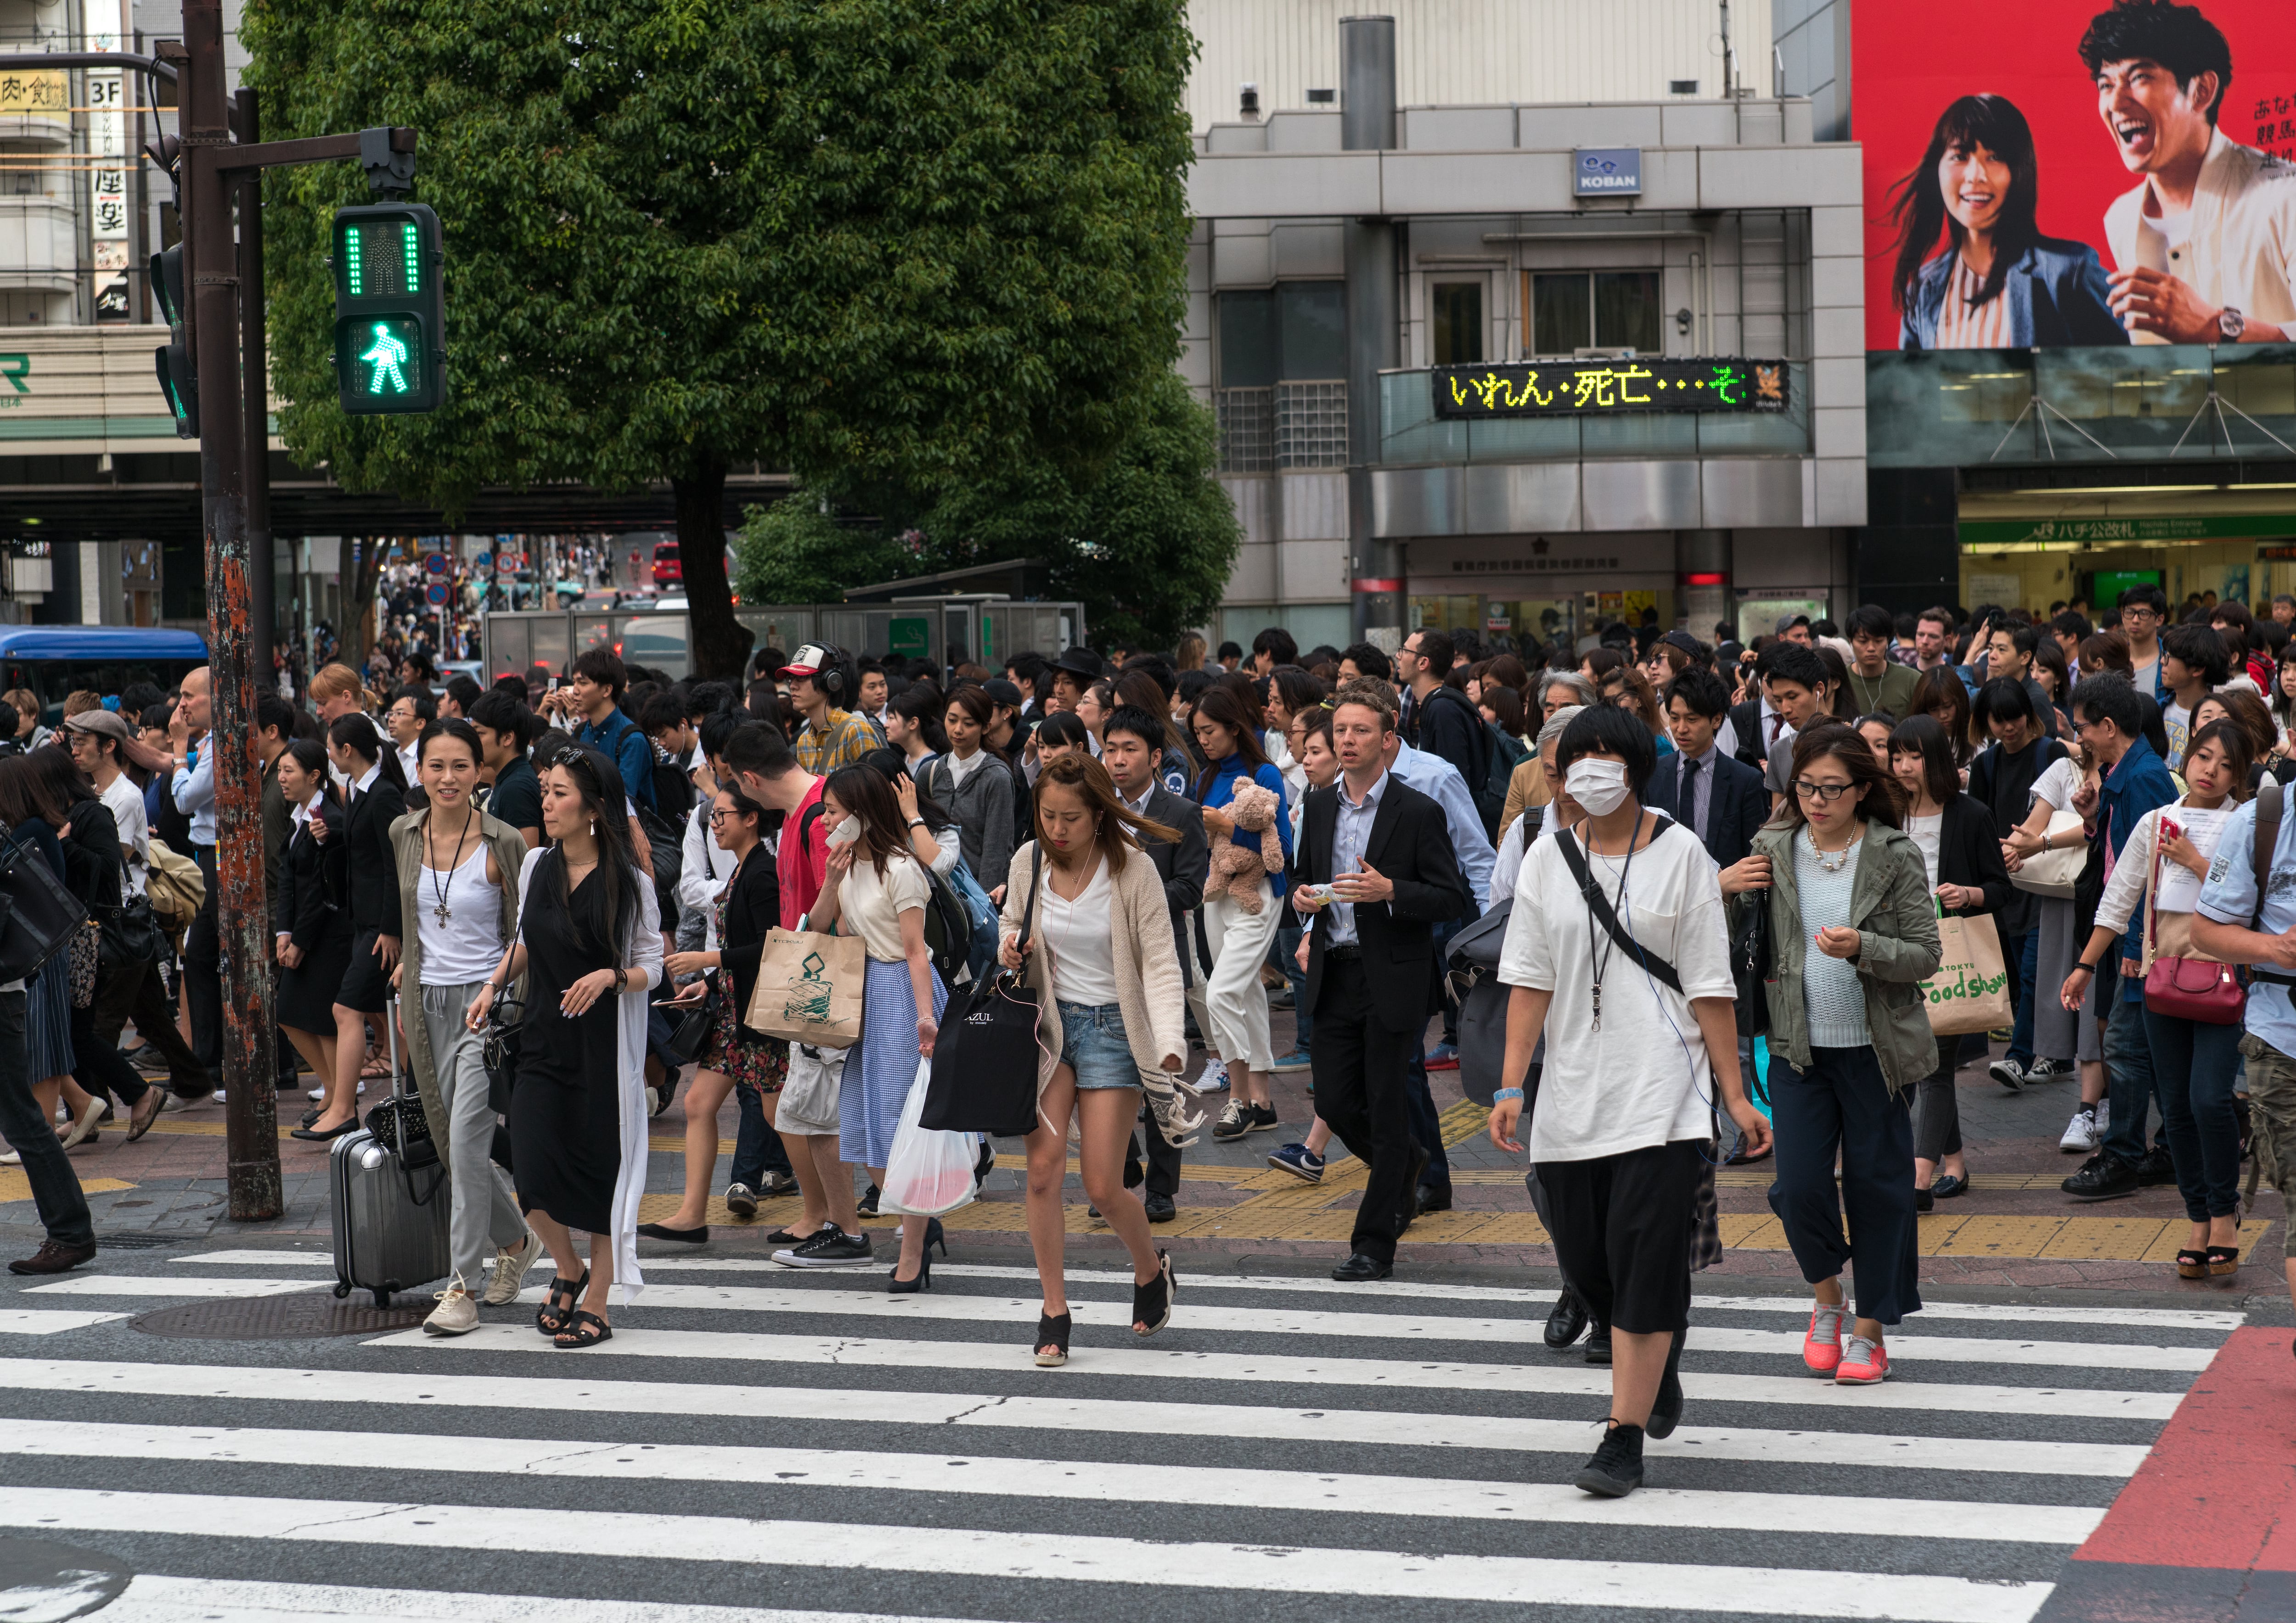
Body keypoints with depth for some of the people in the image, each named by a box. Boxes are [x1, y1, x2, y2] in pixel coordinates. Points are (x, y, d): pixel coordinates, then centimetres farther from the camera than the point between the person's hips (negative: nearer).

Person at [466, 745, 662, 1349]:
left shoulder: (630, 883, -8)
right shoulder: (535, 866, 6)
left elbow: (651, 967, -4)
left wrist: (612, 977, -23)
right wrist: (493, 986, 10)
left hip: (606, 1044, -4)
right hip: (543, 1039, 4)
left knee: (602, 1170, 1)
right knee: (533, 1174, -8)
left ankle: (596, 1306, 14)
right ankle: (568, 1271, 21)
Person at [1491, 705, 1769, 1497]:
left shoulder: (1679, 853, -1)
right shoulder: (1548, 859, 7)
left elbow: (1710, 985, -1)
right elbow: (1529, 980, 5)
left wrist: (1735, 1094, -3)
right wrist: (1511, 1086, -3)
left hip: (1662, 1089, -4)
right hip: (1573, 1093, 4)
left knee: (1642, 1259, -10)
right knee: (1584, 1259, 7)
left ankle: (1624, 1440, -6)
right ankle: (1661, 1353, 39)